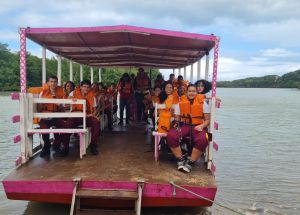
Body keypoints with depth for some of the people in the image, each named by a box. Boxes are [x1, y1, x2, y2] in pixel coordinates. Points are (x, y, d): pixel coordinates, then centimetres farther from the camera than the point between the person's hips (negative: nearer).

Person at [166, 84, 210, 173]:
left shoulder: (203, 103, 6)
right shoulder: (181, 103, 12)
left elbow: (207, 120, 6)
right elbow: (177, 118, 15)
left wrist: (202, 125, -15)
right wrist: (176, 123, -8)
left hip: (198, 126, -2)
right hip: (184, 125, 2)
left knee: (202, 140, -36)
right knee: (171, 136, -28)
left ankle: (190, 162, -16)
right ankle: (180, 159, -10)